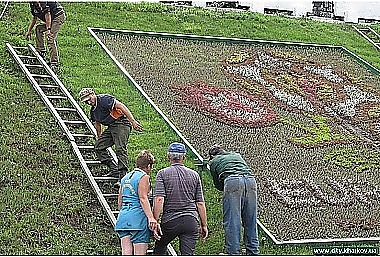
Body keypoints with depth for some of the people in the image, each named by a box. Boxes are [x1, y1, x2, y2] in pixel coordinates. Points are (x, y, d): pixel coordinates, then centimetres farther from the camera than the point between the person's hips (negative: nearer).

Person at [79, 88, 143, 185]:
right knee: (98, 146, 5)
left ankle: (123, 176, -23)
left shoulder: (104, 99, -14)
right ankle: (114, 169, 7)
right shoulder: (93, 111, 14)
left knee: (120, 149, -19)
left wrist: (133, 121, -26)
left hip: (122, 123, -10)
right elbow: (98, 124, 32)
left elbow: (121, 106, -20)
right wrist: (99, 137, 42)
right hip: (111, 127, 10)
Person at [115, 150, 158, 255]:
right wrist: (151, 217, -22)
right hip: (138, 219, -7)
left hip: (122, 218, 7)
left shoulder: (125, 178, 19)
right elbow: (143, 198, -15)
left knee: (126, 253, 2)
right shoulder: (143, 177, -3)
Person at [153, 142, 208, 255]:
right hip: (191, 220, 2)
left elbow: (159, 200, -11)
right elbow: (200, 203, 9)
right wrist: (204, 225, 15)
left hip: (170, 220, -1)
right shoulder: (194, 175, 10)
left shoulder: (163, 174, 1)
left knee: (159, 248, 22)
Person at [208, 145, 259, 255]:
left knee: (231, 222, 0)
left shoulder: (213, 161, 25)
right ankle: (253, 252, 17)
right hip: (251, 180, 4)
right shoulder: (237, 155, 36)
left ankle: (233, 252, 0)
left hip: (232, 181, -4)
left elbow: (218, 185, 26)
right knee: (250, 221, 12)